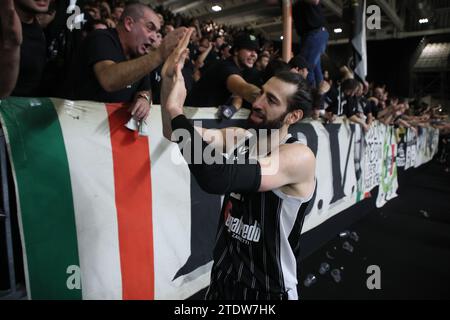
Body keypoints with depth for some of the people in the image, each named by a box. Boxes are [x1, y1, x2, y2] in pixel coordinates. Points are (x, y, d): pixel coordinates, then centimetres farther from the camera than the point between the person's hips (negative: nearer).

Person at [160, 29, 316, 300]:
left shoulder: (299, 157, -24)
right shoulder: (239, 137, -4)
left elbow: (216, 179, -37)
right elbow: (173, 134, -7)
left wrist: (176, 111, -30)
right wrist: (169, 81, -21)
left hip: (268, 288, -5)